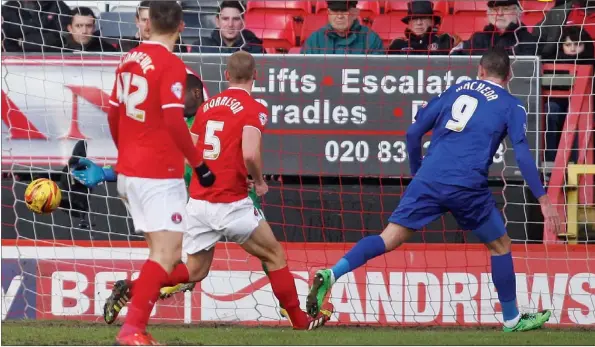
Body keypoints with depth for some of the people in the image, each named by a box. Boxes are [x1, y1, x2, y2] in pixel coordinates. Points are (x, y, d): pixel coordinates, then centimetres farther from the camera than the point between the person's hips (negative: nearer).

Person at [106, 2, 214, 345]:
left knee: (163, 251, 15)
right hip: (160, 174, -8)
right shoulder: (172, 66, -13)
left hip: (128, 171, 8)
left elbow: (113, 115, 17)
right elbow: (174, 123, -21)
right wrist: (199, 164, -12)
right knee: (167, 253, -8)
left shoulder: (129, 60, 9)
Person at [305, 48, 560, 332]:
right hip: (467, 186, -3)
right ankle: (512, 320, 24)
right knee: (500, 245, 18)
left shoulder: (455, 91, 19)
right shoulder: (511, 106, 9)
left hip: (429, 178, 3)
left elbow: (413, 133, 17)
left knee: (390, 239, -1)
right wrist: (543, 199, 0)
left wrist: (417, 171, 30)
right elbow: (522, 154, -2)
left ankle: (331, 275, -21)